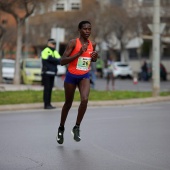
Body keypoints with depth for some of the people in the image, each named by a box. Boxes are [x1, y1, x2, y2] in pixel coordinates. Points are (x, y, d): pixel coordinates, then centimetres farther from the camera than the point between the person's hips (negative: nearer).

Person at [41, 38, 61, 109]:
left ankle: (48, 104, 10)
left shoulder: (55, 52, 20)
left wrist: (54, 61, -13)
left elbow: (59, 60, 7)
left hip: (52, 72, 8)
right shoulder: (46, 51, -6)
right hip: (47, 72, -8)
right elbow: (51, 59, -18)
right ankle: (46, 104, -9)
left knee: (50, 88, 8)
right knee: (47, 88, -8)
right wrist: (57, 61, -4)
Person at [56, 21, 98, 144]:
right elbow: (62, 61, -21)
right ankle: (61, 128, 35)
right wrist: (79, 53, -28)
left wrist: (95, 58, -4)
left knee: (85, 99, -22)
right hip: (71, 76, -3)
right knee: (68, 103, 12)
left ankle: (77, 127, -5)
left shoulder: (92, 44, 0)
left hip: (85, 76, 3)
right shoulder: (73, 43, -14)